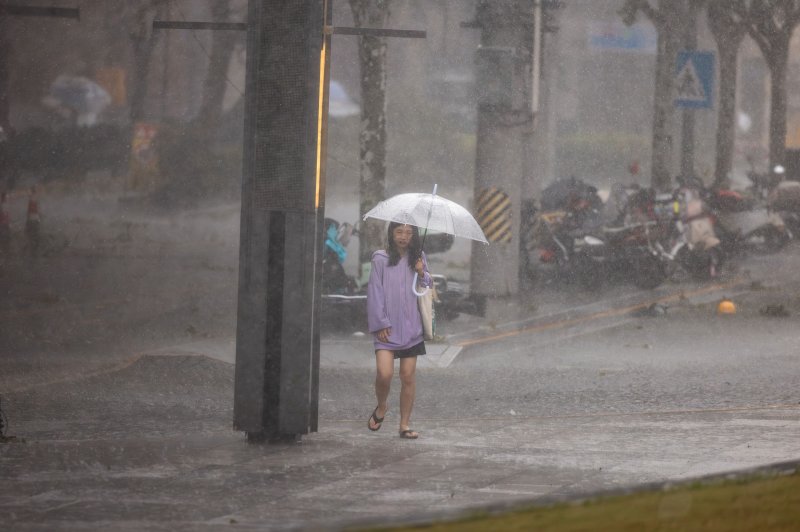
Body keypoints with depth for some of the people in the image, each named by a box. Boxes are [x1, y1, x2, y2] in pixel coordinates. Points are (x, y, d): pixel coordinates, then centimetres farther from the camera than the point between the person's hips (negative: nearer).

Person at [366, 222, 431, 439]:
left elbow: (428, 289, 15)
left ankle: (404, 424, 10)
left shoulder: (417, 258, 10)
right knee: (384, 373, -15)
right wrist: (380, 323, -7)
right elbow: (375, 292, -1)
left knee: (408, 376, 2)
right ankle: (381, 407, 15)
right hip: (387, 328, -3)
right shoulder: (381, 259, -1)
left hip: (410, 327, 3)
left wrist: (422, 274, -7)